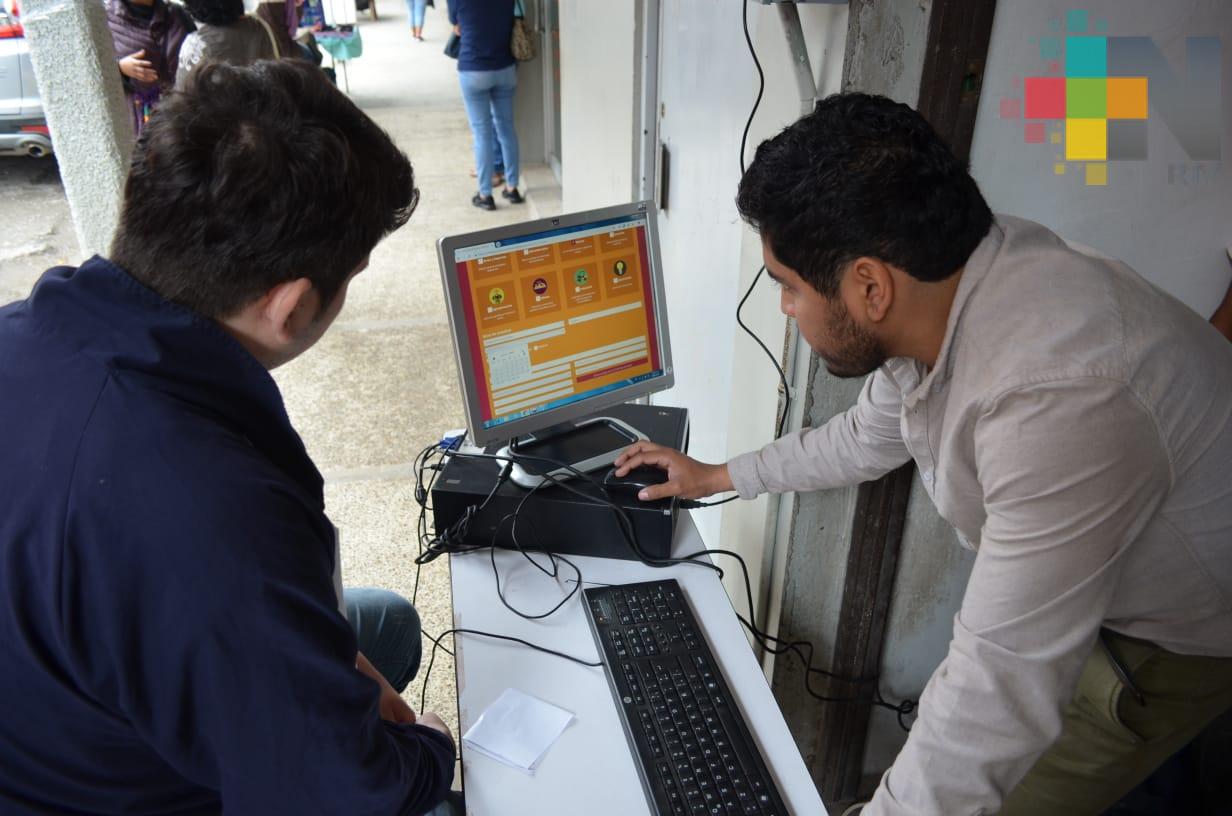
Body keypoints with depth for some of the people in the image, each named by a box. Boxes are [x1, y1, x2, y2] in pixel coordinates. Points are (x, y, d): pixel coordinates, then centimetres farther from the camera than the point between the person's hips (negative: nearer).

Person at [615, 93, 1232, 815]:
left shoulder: (1056, 400, -43)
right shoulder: (937, 292, -14)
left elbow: (1000, 689, -39)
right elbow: (867, 438, 6)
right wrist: (716, 477, 14)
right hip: (1069, 585, 7)